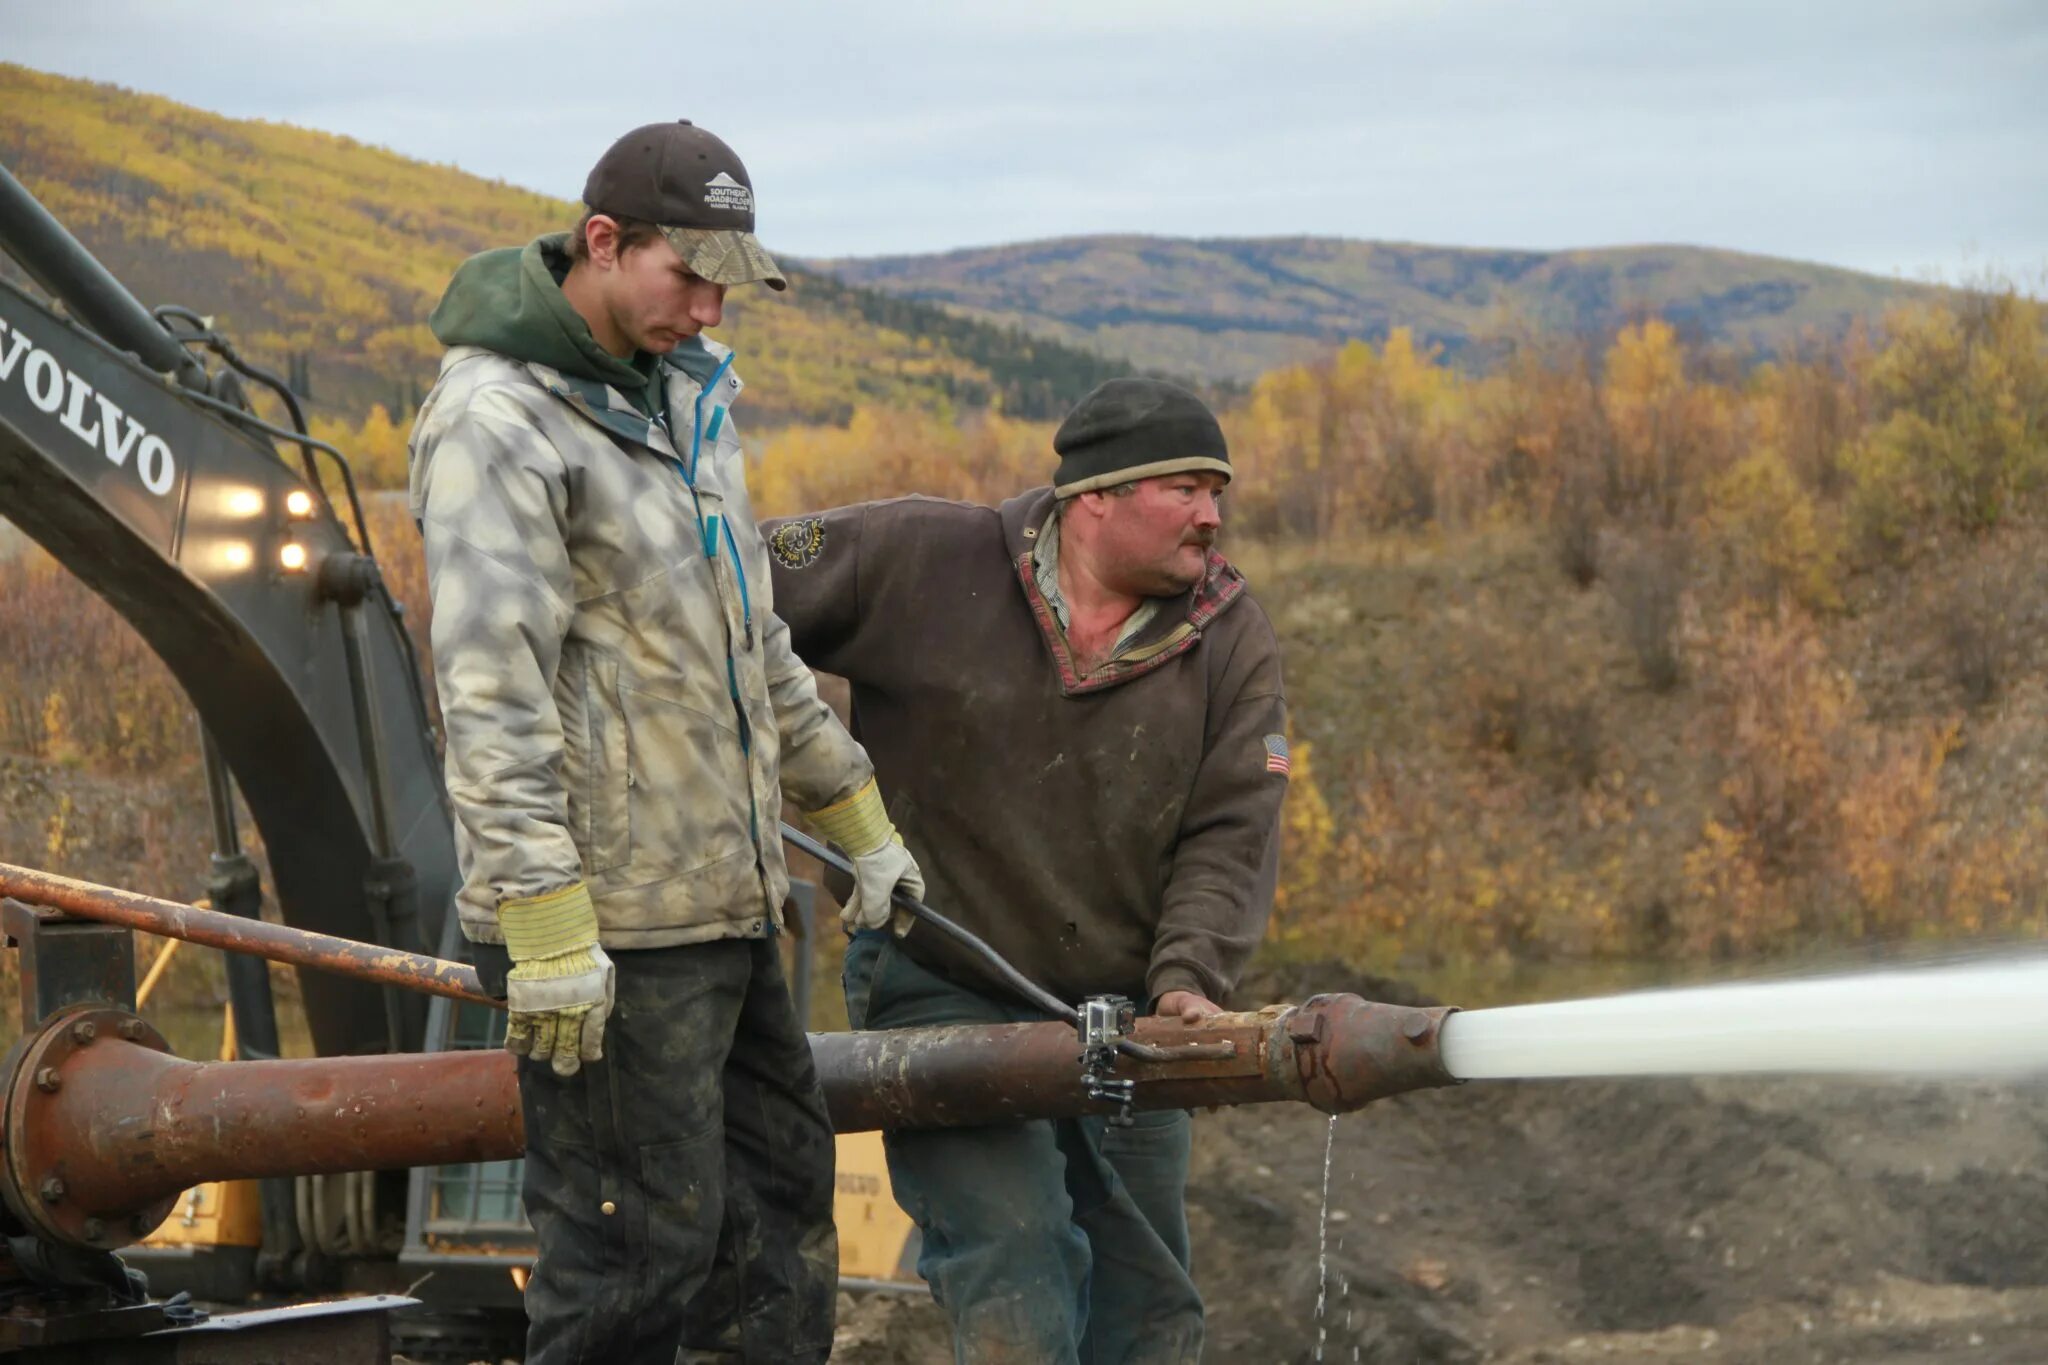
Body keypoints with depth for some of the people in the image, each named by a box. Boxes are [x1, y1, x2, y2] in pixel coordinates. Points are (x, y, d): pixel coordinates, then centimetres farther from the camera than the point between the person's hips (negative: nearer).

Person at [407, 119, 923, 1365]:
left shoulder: (687, 390, 15)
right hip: (610, 922, -9)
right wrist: (545, 926, -26)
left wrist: (856, 815, 26)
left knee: (781, 1196, 16)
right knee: (637, 1253, -5)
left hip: (728, 907, 9)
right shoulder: (498, 420, -14)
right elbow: (492, 691, -22)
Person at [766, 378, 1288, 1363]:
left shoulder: (1230, 640, -1)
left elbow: (1230, 834, -5)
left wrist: (1190, 980, -19)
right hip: (945, 995, -4)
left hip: (1120, 1015, 4)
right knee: (1012, 1272, -19)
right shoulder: (921, 560, -10)